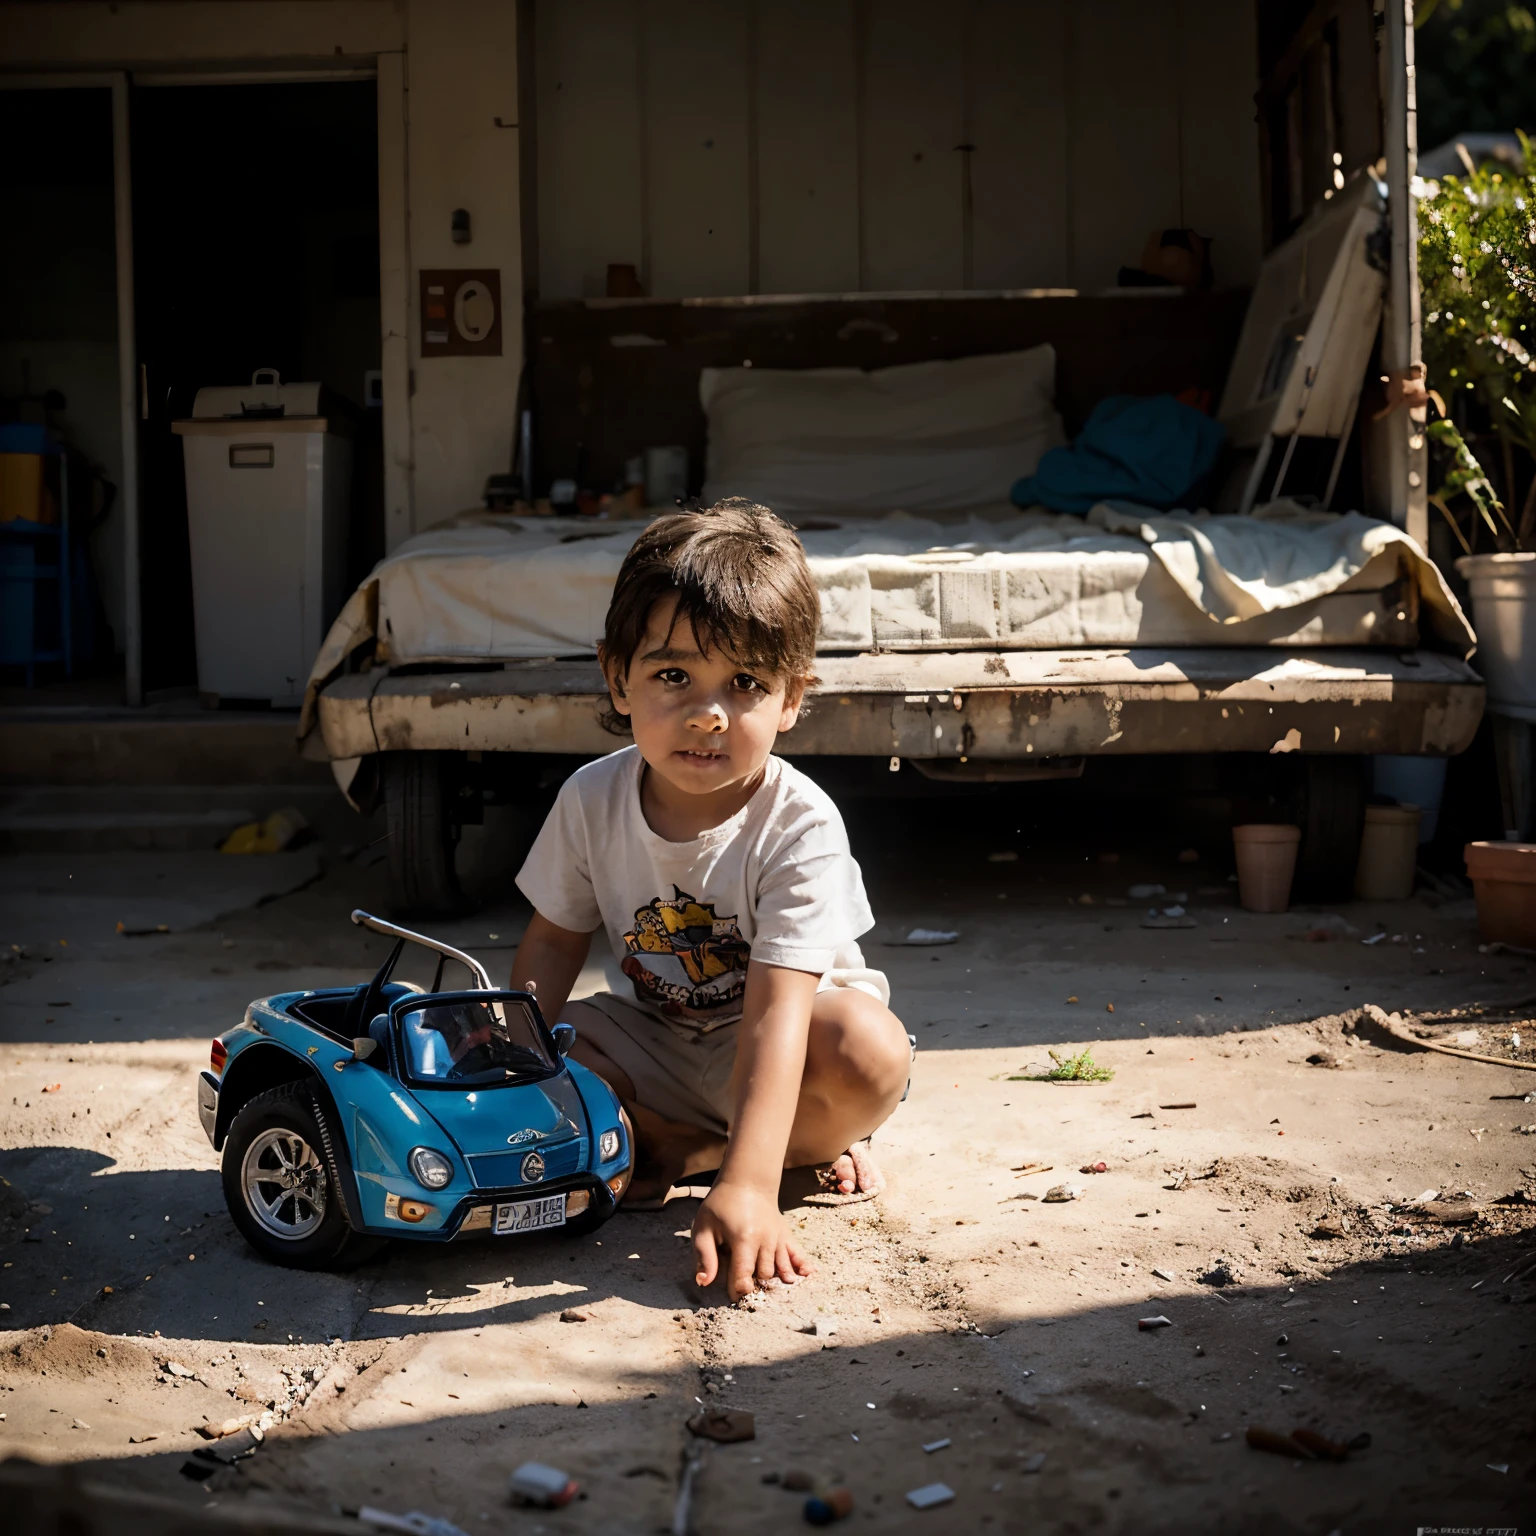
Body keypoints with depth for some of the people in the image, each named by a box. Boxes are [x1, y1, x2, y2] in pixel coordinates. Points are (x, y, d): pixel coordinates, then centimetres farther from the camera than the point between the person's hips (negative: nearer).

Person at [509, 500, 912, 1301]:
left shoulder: (799, 828, -29)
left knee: (869, 1052, -35)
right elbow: (553, 941, 0)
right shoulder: (592, 799, -15)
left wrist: (746, 1184, -47)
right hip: (659, 1041, 4)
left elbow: (775, 1013, -37)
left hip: (774, 1051, -3)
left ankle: (690, 1153, -10)